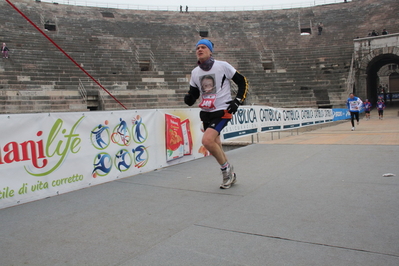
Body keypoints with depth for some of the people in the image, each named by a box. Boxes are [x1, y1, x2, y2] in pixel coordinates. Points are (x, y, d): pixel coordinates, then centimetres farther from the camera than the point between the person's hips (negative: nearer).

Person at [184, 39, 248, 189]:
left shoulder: (222, 66, -6)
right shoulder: (195, 72, 8)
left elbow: (242, 82, 0)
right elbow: (193, 94, 12)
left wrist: (238, 100, -9)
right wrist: (189, 99, -11)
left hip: (222, 111, -6)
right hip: (206, 113, 6)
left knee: (207, 140, -24)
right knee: (215, 147, 11)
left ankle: (226, 168, -1)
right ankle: (230, 176, 30)